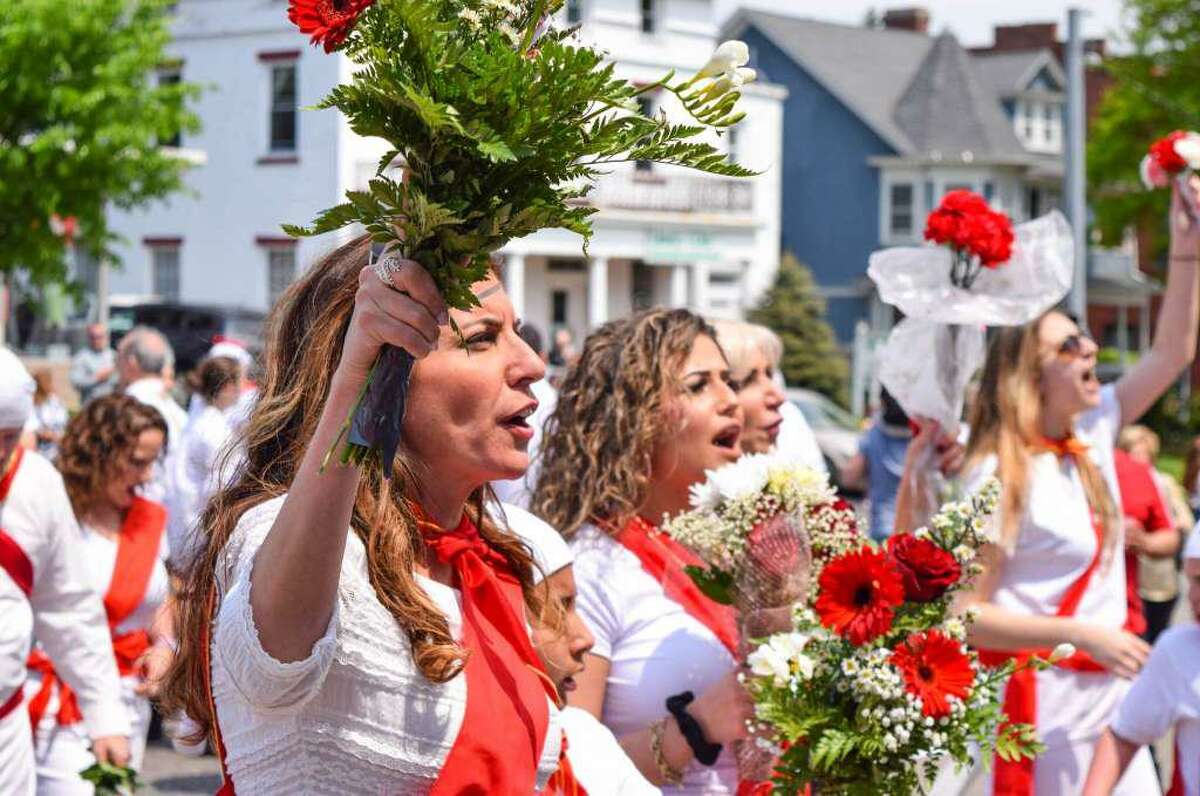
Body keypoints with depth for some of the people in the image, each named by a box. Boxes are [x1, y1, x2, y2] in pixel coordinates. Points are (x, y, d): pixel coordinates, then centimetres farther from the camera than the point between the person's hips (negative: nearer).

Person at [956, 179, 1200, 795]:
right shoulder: (1000, 476, -17)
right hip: (1041, 692, -7)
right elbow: (965, 614, -18)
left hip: (1107, 689, 8)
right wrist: (1082, 635, -23)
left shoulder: (1093, 432, 5)